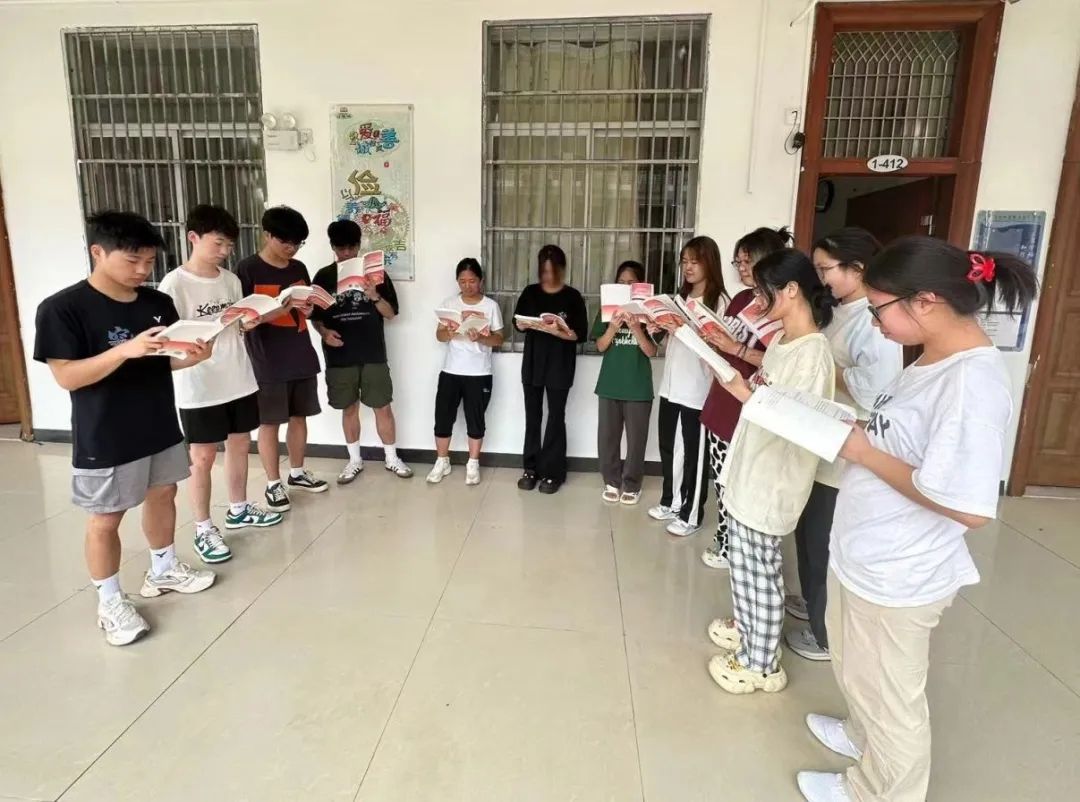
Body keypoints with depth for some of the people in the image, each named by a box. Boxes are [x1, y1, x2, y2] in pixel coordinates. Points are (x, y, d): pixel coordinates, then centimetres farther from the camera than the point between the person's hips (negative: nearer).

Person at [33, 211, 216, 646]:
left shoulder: (159, 303, 2)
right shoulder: (62, 308, -15)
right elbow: (66, 376, -19)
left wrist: (193, 356, -14)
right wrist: (126, 350, -32)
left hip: (161, 427, 6)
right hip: (106, 440, -6)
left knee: (163, 495, 19)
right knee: (105, 519, 8)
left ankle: (163, 570, 41)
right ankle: (110, 602, 25)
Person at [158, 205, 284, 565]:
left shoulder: (231, 280, 7)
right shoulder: (174, 284, -11)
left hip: (239, 380, 6)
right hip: (199, 387, -6)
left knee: (240, 445, 16)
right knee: (203, 458, 4)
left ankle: (238, 509, 34)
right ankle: (203, 529, 17)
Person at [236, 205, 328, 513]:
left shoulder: (299, 269, 10)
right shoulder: (247, 269, -7)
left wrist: (308, 308, -7)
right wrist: (279, 309, -24)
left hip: (302, 357, 6)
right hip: (268, 362, -5)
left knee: (299, 417, 14)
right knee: (270, 423, 4)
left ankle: (297, 473, 30)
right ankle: (273, 484, 16)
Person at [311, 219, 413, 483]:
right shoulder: (323, 277, 4)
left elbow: (391, 313, -1)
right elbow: (314, 315, 8)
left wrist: (375, 297, -20)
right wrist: (323, 332, -13)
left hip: (373, 355, -1)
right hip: (339, 357, 1)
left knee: (383, 407, 3)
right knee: (349, 409, 11)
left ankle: (391, 458, 19)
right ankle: (355, 460, 25)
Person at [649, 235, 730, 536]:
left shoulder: (719, 301, -8)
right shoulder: (679, 298, 15)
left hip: (697, 389, -7)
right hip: (670, 384, 7)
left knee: (694, 452, 4)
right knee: (667, 446, 15)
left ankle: (691, 514, 16)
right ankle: (670, 501, 31)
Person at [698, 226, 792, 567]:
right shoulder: (741, 299, 11)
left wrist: (737, 348, -24)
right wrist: (708, 337, -1)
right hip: (722, 402, 8)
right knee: (722, 479, 16)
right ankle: (725, 539, 32)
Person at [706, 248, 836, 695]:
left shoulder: (813, 353, -21)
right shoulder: (780, 341, 8)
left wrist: (744, 393, -27)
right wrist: (733, 362, 3)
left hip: (773, 480, -9)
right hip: (749, 469, 9)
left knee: (761, 570, 5)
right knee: (741, 561, 22)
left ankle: (762, 663, 22)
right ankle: (746, 629, 42)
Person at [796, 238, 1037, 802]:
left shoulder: (973, 380, -27)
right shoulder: (934, 359, 3)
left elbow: (968, 507, -29)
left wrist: (865, 454, -22)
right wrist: (854, 428, -2)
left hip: (897, 575, -9)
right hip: (866, 555, 9)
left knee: (887, 693, 16)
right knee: (857, 669, 30)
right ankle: (862, 736, 56)